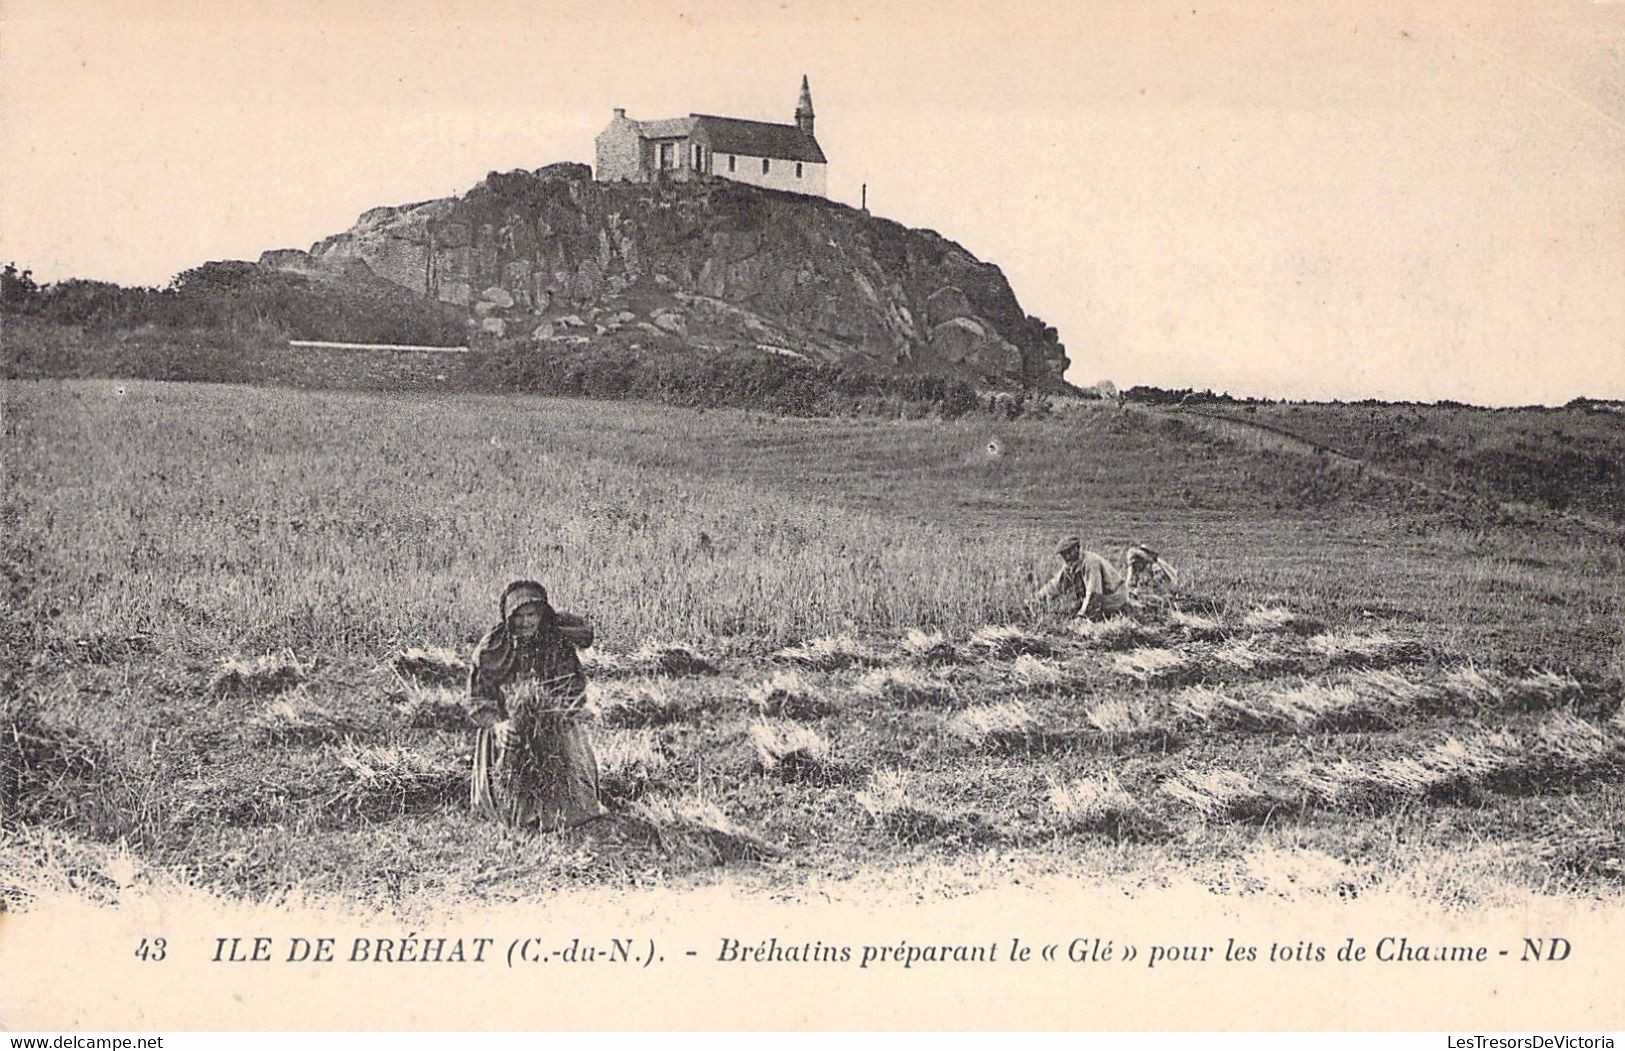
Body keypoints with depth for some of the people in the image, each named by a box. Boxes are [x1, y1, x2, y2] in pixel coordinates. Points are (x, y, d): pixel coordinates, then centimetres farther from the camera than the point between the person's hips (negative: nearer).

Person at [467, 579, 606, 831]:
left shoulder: (559, 644, -4)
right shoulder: (490, 650, -6)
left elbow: (576, 692, 0)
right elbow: (478, 699, -5)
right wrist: (497, 725, -23)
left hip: (555, 733, 1)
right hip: (508, 735, 0)